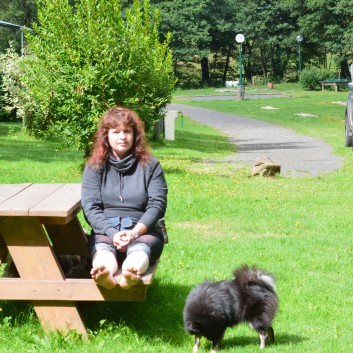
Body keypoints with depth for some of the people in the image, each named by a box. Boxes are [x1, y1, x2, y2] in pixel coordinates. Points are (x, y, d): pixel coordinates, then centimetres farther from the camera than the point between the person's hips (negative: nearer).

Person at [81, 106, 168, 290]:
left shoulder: (150, 164, 8)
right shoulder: (94, 166, 9)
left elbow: (157, 204, 1)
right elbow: (90, 207, 0)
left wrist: (135, 232, -17)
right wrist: (112, 233, -17)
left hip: (142, 230, 0)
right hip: (105, 230, 0)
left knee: (140, 247, -36)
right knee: (102, 247, -35)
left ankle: (130, 273, -71)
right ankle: (105, 274, -71)